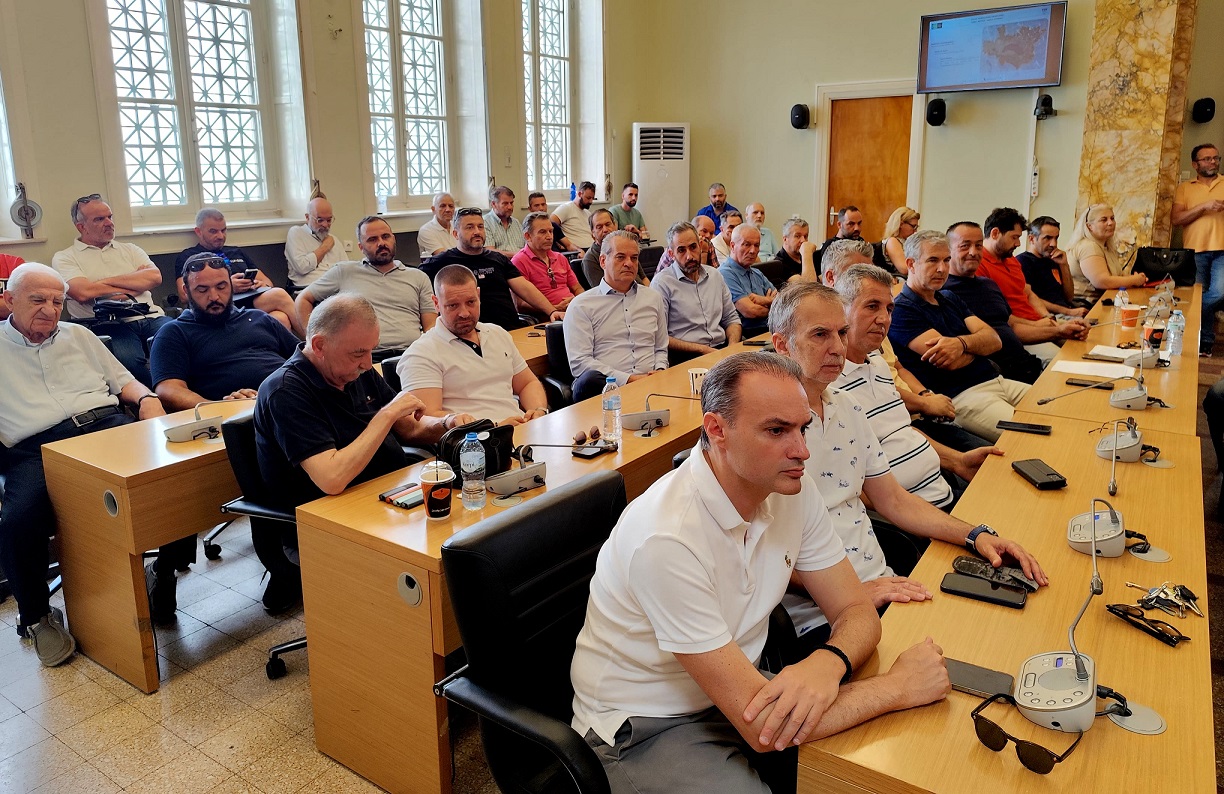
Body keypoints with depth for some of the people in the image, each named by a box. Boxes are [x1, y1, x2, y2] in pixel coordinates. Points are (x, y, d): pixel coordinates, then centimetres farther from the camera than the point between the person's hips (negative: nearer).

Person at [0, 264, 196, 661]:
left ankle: (164, 572, -5)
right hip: (37, 447, -2)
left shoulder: (78, 335, 28)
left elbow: (123, 380, 27)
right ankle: (36, 615, -2)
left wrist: (147, 400, 5)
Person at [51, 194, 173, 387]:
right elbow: (83, 292, -7)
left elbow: (155, 277, 6)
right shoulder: (64, 258, 13)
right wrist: (134, 283, 3)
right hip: (108, 325, -4)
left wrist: (108, 281, 0)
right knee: (129, 360, -38)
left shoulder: (129, 249, 25)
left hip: (150, 317, 4)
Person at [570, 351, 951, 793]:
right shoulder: (668, 538, -33)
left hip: (741, 687, 7)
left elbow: (856, 614, -3)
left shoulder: (793, 490, -8)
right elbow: (762, 729, -31)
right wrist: (900, 685, -20)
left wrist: (827, 665, -27)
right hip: (648, 728, -7)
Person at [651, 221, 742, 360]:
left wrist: (732, 347, 2)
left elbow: (731, 318, 23)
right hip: (685, 356, -6)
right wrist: (702, 349, -13)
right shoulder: (662, 282, -4)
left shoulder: (714, 274, 18)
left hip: (721, 349, 6)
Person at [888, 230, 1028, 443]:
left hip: (996, 381, 9)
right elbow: (951, 361, -16)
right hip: (961, 397, -8)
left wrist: (961, 343, -17)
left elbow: (995, 340, 6)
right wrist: (977, 344, 7)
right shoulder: (902, 310, -7)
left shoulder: (950, 299, 21)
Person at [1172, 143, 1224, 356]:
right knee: (1199, 296, 3)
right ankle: (1205, 341, 15)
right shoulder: (1184, 188, 12)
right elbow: (1176, 219, -1)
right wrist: (1204, 206, -12)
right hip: (1195, 251, 0)